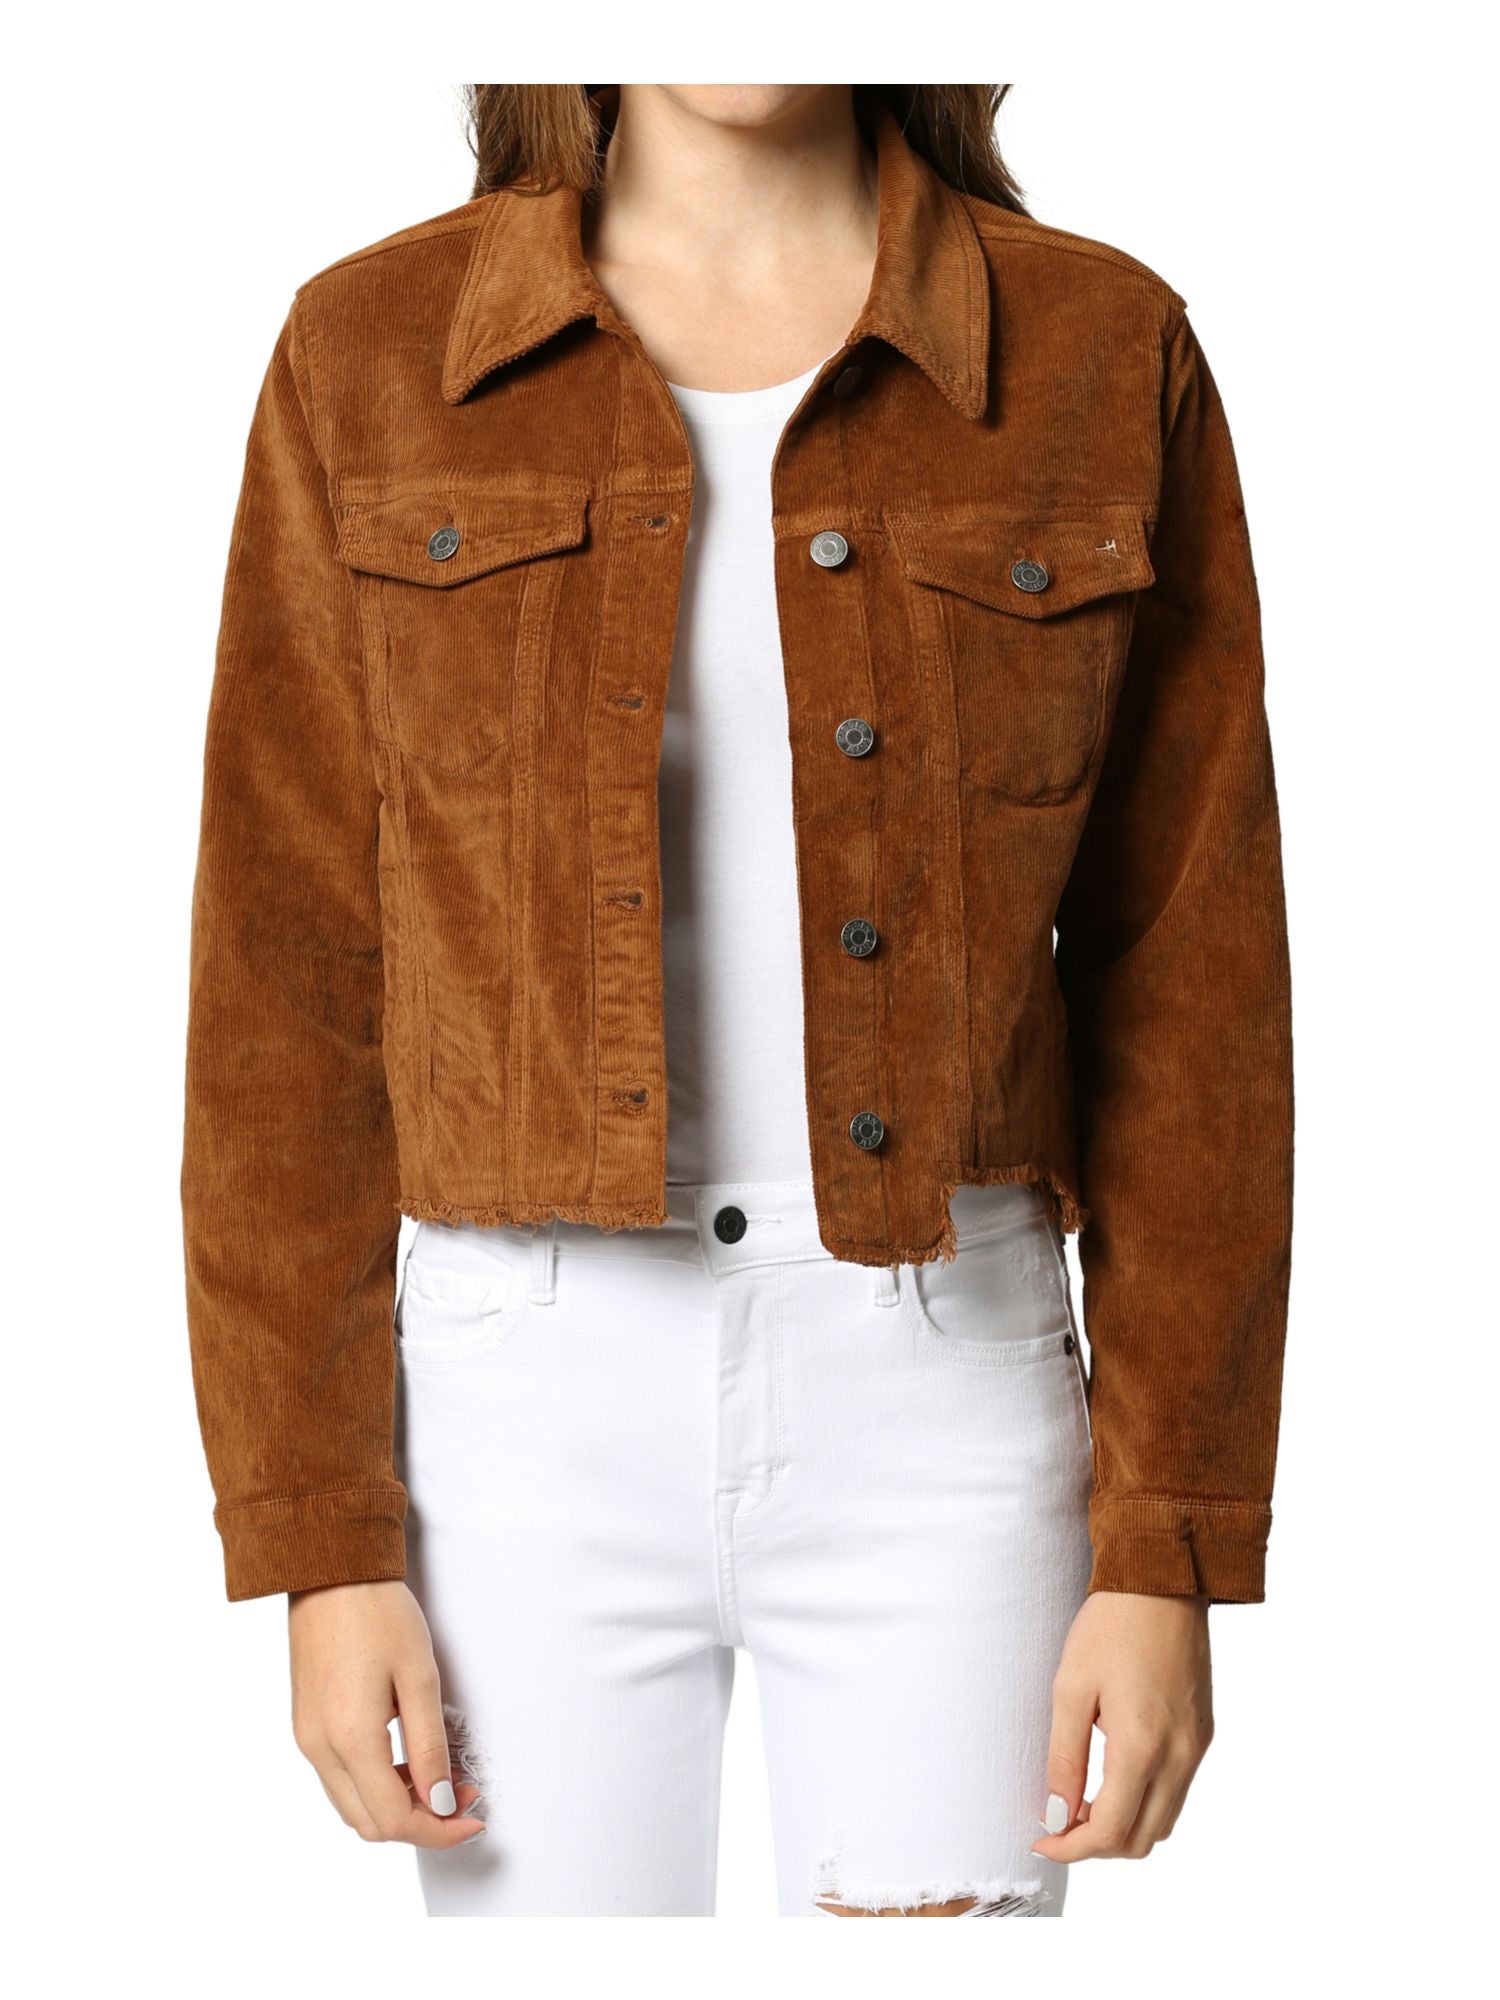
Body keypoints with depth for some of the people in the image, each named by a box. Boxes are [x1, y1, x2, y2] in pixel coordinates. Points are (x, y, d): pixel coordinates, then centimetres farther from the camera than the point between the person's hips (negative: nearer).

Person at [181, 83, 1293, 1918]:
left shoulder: (1107, 354, 1)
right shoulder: (370, 354, 1)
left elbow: (1192, 987, 1)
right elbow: (283, 981, 1)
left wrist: (1169, 1545, -2)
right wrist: (321, 1544, -3)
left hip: (942, 1411, 0)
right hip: (528, 1399, 0)